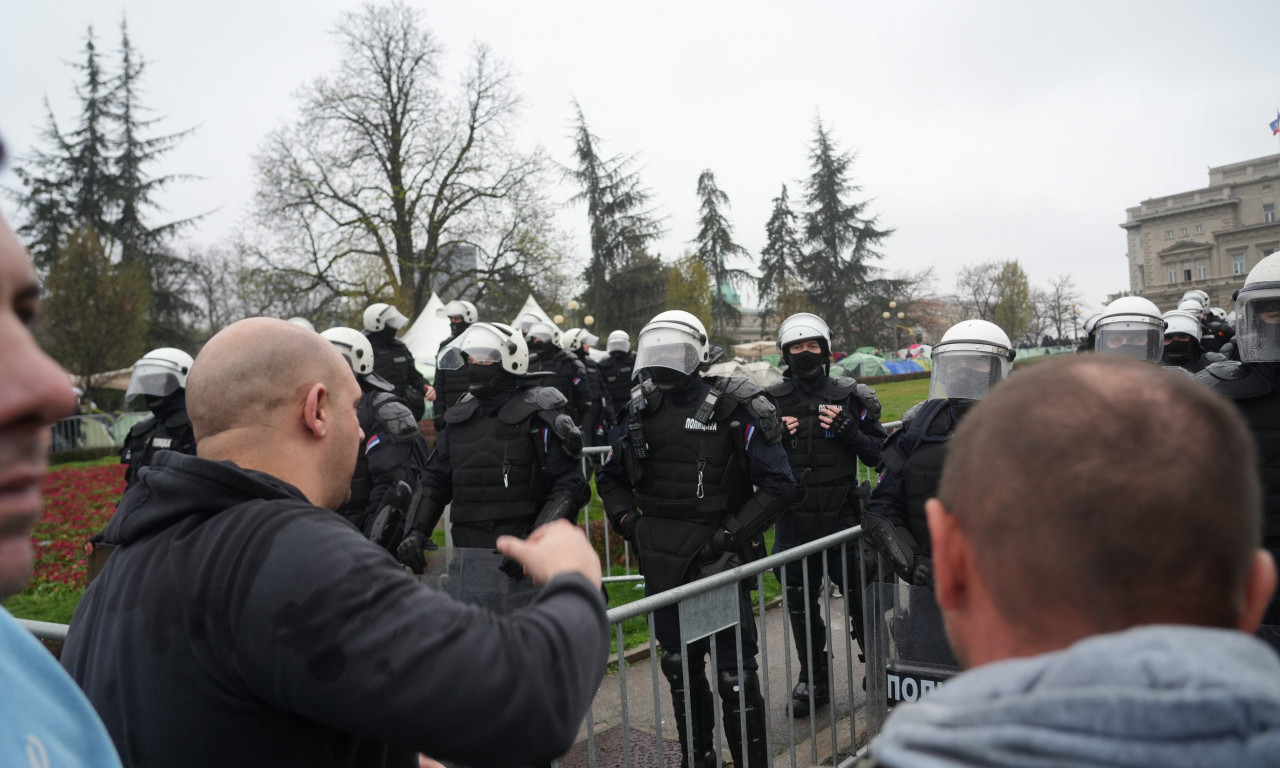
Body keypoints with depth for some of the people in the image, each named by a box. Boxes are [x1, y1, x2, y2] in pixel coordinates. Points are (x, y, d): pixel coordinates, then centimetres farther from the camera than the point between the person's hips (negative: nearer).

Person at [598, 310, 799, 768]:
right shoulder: (642, 412, 6)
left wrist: (731, 536, -15)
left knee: (735, 672, -1)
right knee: (679, 665, 19)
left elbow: (778, 486, -9)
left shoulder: (731, 409, -9)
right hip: (661, 564, 6)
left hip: (715, 558, -5)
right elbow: (611, 478, 20)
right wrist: (627, 520, 2)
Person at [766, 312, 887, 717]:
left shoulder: (849, 396, 0)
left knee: (860, 598, 9)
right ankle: (813, 681, 29)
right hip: (794, 524, 2)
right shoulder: (771, 402, 2)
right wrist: (774, 437, -12)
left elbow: (877, 455, 2)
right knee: (801, 607, 12)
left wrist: (849, 431, -15)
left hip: (842, 518, -1)